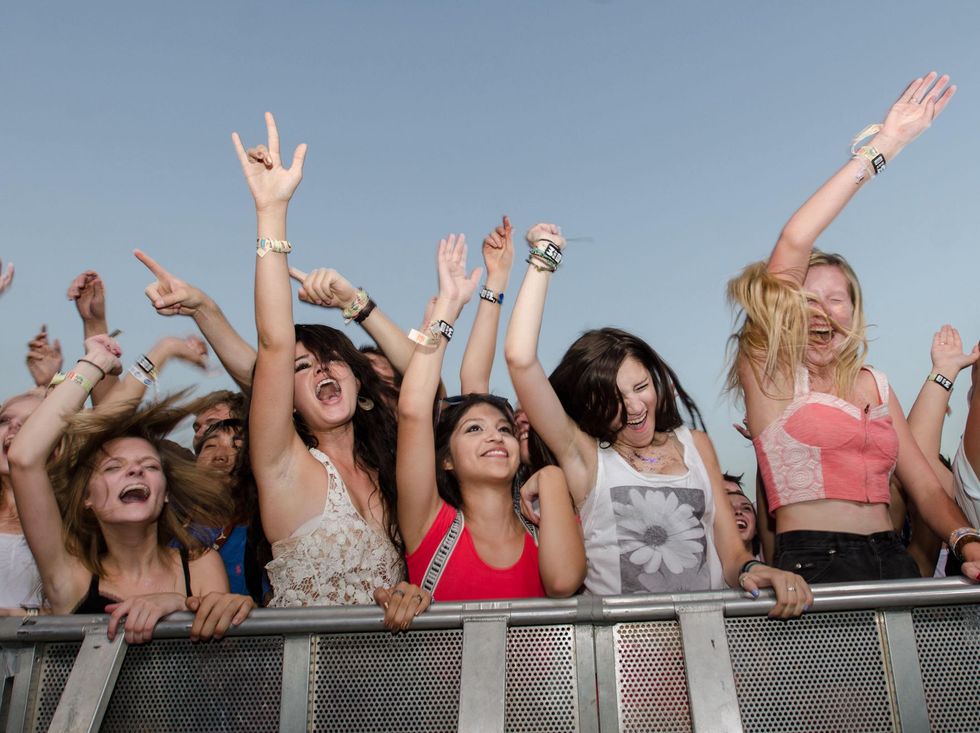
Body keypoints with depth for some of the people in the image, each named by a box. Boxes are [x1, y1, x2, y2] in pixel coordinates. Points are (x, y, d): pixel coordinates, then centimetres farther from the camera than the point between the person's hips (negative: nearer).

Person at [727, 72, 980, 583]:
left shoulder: (874, 385, 16)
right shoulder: (769, 373, 0)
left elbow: (926, 490, 14)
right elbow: (792, 246, -10)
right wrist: (880, 148, -6)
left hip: (893, 562, 4)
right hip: (812, 567, -4)